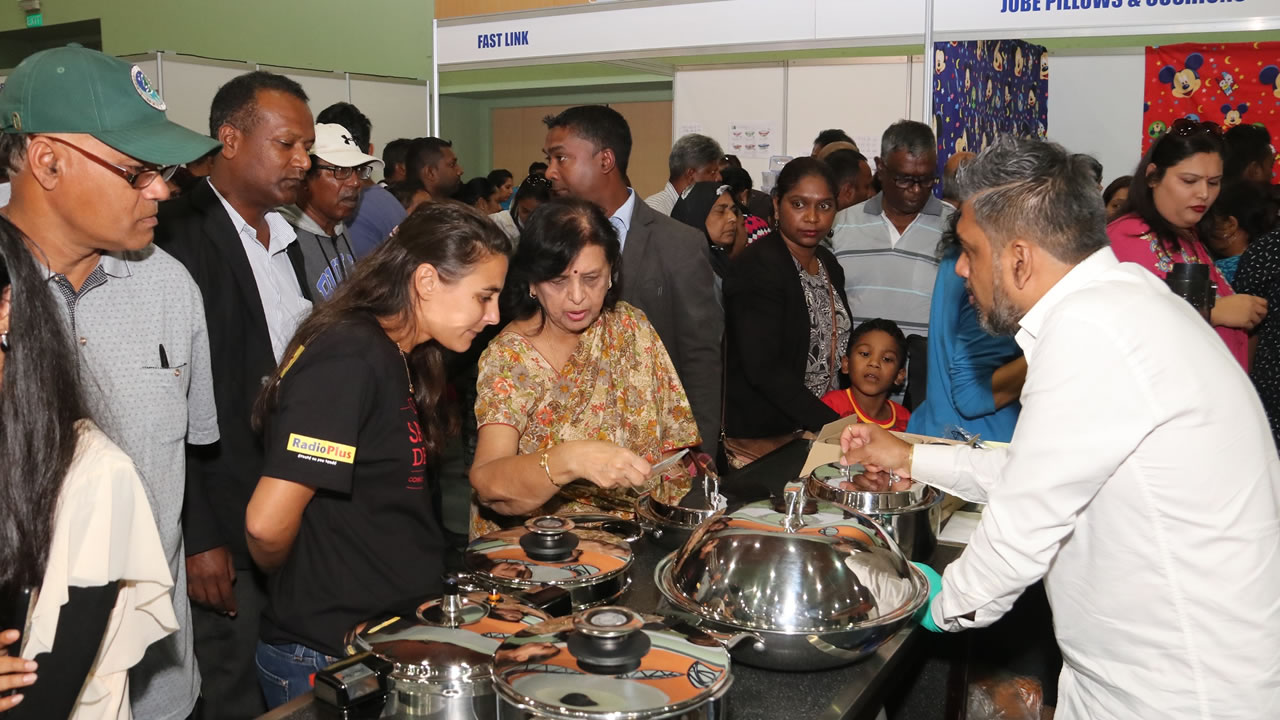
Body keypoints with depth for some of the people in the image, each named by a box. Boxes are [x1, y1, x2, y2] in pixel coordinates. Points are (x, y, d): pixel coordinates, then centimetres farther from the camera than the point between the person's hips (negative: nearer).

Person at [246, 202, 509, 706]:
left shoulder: (398, 360, 8)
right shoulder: (349, 358, -22)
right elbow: (267, 523, -24)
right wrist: (289, 581, -6)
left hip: (392, 638, 9)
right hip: (329, 657, -9)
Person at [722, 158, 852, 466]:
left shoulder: (828, 264, 9)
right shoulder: (756, 267, -16)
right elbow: (764, 369, -23)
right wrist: (835, 425, -23)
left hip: (817, 434, 7)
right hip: (760, 440, -7)